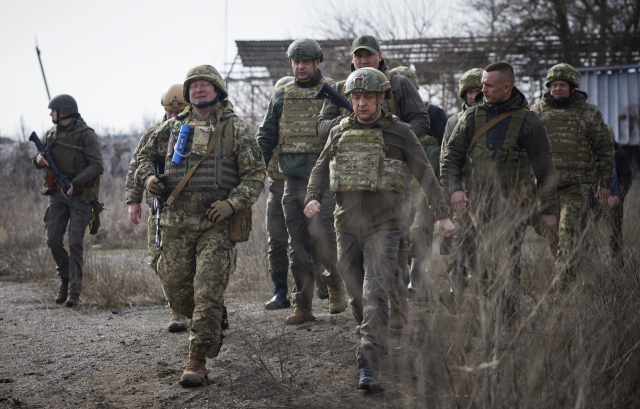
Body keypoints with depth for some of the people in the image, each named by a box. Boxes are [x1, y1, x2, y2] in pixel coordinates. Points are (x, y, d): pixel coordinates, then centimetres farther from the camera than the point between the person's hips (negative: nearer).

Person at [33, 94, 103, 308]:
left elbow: (97, 165, -14)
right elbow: (37, 160, 17)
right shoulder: (51, 134, 8)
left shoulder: (86, 135, -9)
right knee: (53, 240, -2)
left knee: (75, 243, -10)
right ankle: (65, 278, 22)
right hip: (58, 194, 5)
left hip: (81, 196, -5)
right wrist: (39, 159, -8)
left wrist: (75, 183, -24)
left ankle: (74, 291, -5)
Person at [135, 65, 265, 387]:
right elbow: (145, 155, 25)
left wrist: (232, 203, -16)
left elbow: (255, 175, -2)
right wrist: (147, 178, 3)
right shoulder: (174, 126, 12)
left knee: (208, 293, -10)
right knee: (176, 291, 7)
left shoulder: (236, 129, 2)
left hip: (216, 223, -4)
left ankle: (197, 361, -5)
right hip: (177, 222, 4)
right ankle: (211, 327, 36)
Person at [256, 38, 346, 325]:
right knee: (298, 244, 4)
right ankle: (302, 306, 8)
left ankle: (335, 283, 18)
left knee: (322, 236, -11)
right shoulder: (282, 96, 13)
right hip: (292, 180, 4)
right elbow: (266, 137, 14)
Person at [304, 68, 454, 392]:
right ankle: (376, 344, 34)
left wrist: (442, 214, 3)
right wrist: (313, 198, -2)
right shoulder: (340, 133, 9)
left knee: (375, 294, -14)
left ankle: (368, 366, -18)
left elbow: (425, 174, 4)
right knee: (357, 295, 11)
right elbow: (321, 169, 17)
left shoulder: (399, 133, -1)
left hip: (383, 227, -4)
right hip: (347, 227, 4)